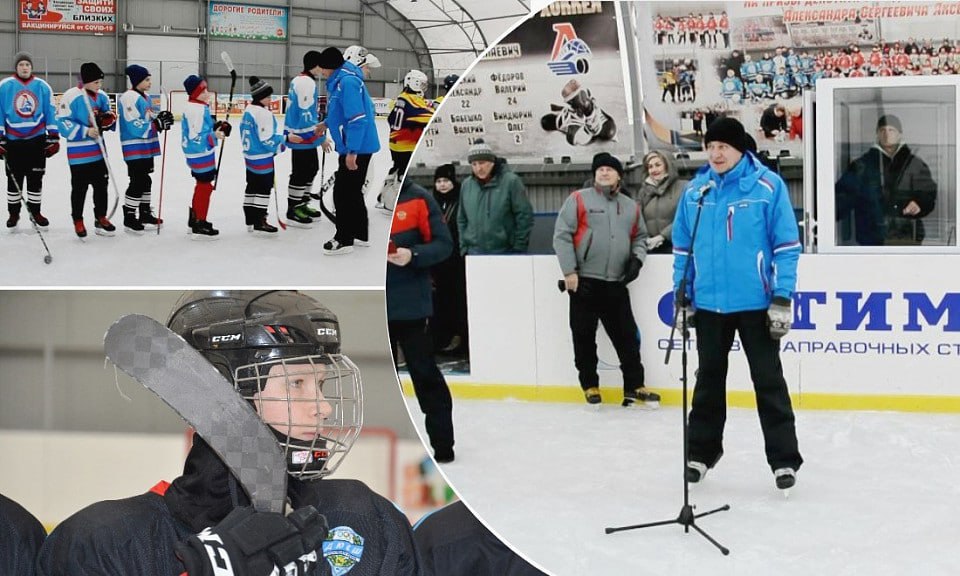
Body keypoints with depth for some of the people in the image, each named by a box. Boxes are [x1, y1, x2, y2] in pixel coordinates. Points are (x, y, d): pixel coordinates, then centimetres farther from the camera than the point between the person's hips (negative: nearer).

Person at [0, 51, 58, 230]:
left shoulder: (42, 86, 1)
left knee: (36, 179, 7)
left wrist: (53, 138, 2)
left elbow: (51, 113, 5)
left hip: (37, 140, 1)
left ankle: (35, 211, 17)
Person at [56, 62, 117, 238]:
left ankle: (101, 219, 23)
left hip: (98, 150, 6)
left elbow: (108, 120, 17)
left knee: (101, 185, 11)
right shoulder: (71, 96, -16)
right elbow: (62, 123, -17)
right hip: (78, 152, -6)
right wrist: (85, 131, -22)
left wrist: (109, 119, -7)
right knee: (79, 188, 3)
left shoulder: (102, 96, 4)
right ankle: (78, 221, 16)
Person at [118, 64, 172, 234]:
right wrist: (157, 124, -26)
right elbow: (134, 126, -23)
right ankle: (129, 218, -1)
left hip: (147, 147, 10)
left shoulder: (145, 98, 14)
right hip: (134, 148, -10)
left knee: (145, 181, 17)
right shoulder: (129, 98, -17)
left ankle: (145, 214, 28)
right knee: (137, 182, -8)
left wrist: (161, 118, 0)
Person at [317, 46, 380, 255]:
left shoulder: (347, 82, -20)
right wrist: (327, 124, 23)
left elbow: (358, 118, -25)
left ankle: (344, 240, 1)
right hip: (357, 147, 10)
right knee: (353, 191, 19)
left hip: (357, 149, -10)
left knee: (343, 192, -5)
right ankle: (360, 234, 29)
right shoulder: (340, 80, 11)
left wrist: (351, 151, -26)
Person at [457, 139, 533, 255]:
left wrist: (519, 249, -8)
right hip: (475, 252, 4)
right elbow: (462, 220, 15)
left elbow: (524, 216, -6)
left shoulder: (511, 181, -7)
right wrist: (464, 248, 9)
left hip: (505, 252, -4)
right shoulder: (466, 185, 7)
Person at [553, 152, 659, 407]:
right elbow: (562, 235, -5)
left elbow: (639, 237, 24)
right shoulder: (578, 200, -1)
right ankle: (590, 385, 15)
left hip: (616, 284, 3)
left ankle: (634, 386, 11)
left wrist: (637, 258, 3)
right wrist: (569, 271, -11)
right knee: (584, 336, 2)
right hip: (584, 282, -3)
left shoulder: (631, 207, 13)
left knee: (627, 335, 3)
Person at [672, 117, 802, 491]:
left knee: (768, 381, 2)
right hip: (709, 303, 4)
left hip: (755, 303, -4)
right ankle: (702, 451, 27)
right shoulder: (694, 191, 4)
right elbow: (683, 246, 12)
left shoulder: (767, 186, -10)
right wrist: (681, 295, 9)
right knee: (709, 379, 15)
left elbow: (787, 245, -8)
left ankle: (784, 459, 9)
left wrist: (782, 298, -12)